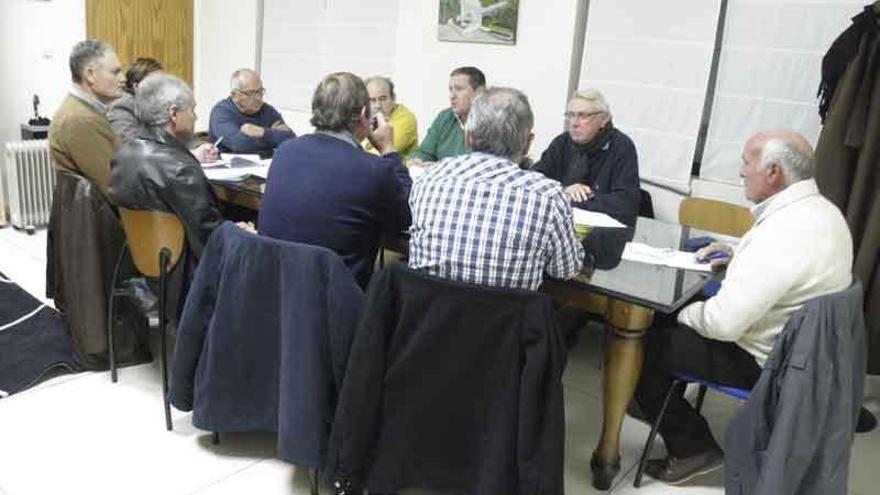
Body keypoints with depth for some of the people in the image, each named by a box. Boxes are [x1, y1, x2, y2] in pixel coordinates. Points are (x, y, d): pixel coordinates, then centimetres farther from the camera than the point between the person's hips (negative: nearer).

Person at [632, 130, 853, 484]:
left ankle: (693, 448, 8)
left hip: (763, 359, -10)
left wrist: (684, 315, -12)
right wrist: (740, 257, 7)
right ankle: (658, 402, 30)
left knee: (644, 344, -4)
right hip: (796, 345, 10)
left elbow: (723, 323, -32)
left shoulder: (783, 230, -32)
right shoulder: (823, 210, -1)